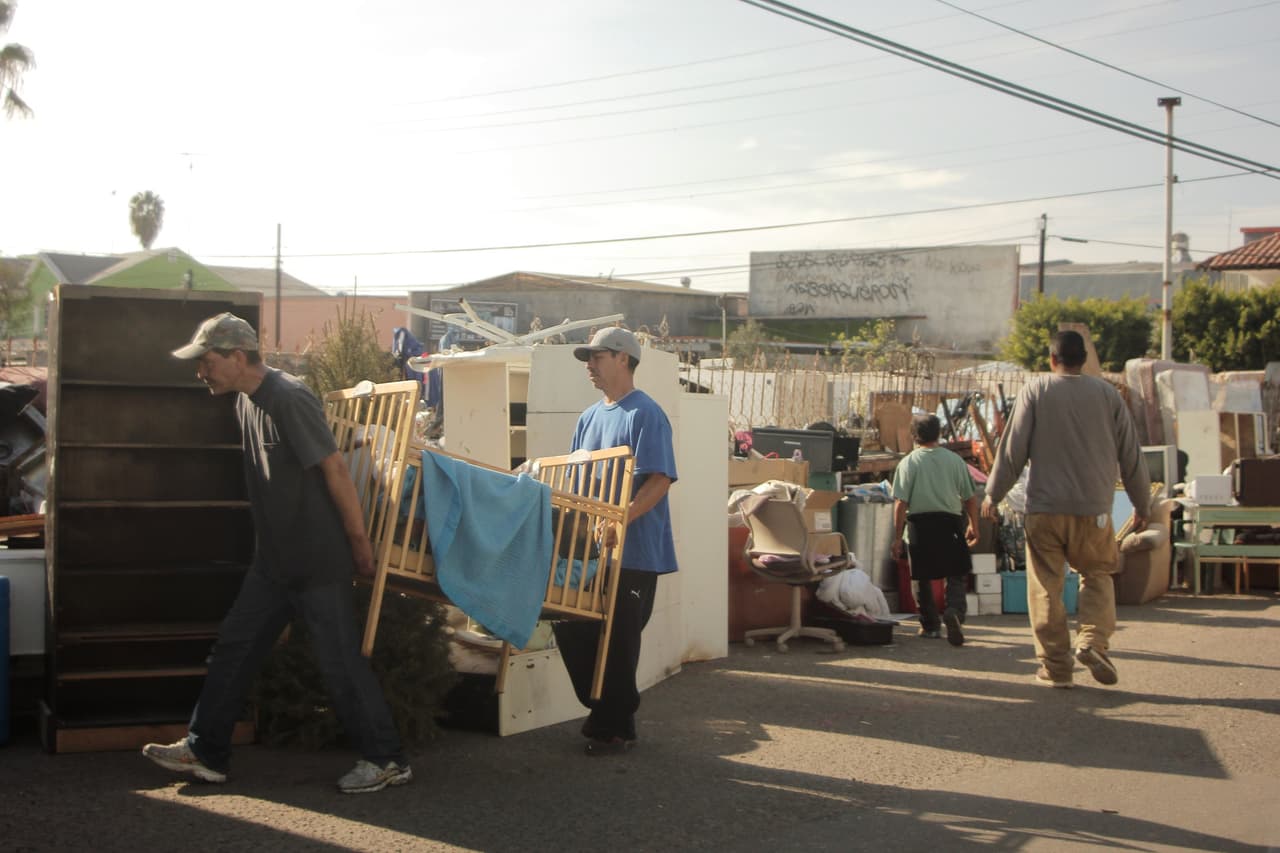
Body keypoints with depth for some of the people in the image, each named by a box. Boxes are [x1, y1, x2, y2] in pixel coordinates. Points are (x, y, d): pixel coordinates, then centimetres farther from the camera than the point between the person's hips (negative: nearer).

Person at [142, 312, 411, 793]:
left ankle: (386, 760, 9)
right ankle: (205, 752, 23)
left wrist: (359, 542, -15)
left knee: (339, 660, -2)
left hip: (319, 560, -9)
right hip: (274, 559, 9)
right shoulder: (245, 400, 9)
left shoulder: (289, 400, -20)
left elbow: (334, 469, -19)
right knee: (233, 648, 12)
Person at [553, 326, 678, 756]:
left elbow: (660, 479, -20)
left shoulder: (645, 414, -11)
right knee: (570, 628, 9)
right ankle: (603, 713, 25)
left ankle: (615, 727, 13)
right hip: (589, 548, 8)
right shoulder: (589, 417, 15)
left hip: (633, 552, -8)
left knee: (617, 641, -2)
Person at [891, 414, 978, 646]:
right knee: (957, 575, 7)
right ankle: (954, 610, -19)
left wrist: (898, 536, -2)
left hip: (919, 523, 0)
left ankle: (930, 626, 19)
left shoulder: (908, 462, -3)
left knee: (923, 578, 13)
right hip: (950, 522, 0)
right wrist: (973, 526, 20)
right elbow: (970, 498, 6)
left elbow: (900, 502, -7)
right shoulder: (955, 460, 2)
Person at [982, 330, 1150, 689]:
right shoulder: (1108, 394, 6)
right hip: (1093, 508, 2)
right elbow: (1131, 454, 10)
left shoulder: (1035, 390, 1)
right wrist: (1142, 504, 20)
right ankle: (1093, 642, -6)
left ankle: (1055, 666, 6)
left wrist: (993, 494, 7)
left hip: (1044, 508, -1)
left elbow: (1013, 447, -2)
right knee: (1097, 577, 16)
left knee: (1046, 587, 5)